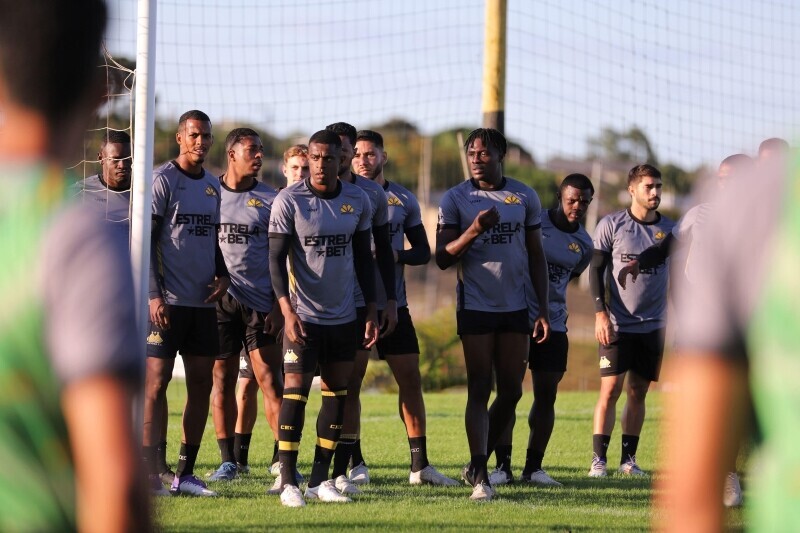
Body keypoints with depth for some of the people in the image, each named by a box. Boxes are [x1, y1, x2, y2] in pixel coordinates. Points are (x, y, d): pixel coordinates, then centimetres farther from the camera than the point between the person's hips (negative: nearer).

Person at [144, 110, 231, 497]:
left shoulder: (212, 185, 15)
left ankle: (185, 473, 11)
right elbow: (145, 242, -9)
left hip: (203, 301, 7)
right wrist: (155, 295, -16)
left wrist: (223, 275, 6)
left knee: (201, 383, 5)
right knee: (156, 381, -7)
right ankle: (151, 473, -7)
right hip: (168, 302, -7)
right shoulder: (162, 180, -6)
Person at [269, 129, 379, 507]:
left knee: (337, 392, 5)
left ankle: (320, 480, 11)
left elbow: (363, 259, 13)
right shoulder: (289, 201, -8)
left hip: (344, 316, 5)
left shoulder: (357, 201, 5)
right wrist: (287, 311, -19)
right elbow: (276, 260, -9)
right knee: (295, 391, -9)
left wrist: (371, 311, 9)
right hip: (303, 315, -5)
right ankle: (288, 482, -7)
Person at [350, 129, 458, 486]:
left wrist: (398, 255, -10)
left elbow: (423, 252, 10)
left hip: (393, 305, 3)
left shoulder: (403, 199, 9)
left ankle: (420, 465, 7)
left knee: (411, 380, 2)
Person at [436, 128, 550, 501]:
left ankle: (477, 463, 20)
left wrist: (544, 309, 6)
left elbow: (536, 256, 11)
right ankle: (479, 477, -7)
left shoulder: (524, 197, 6)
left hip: (515, 308, 3)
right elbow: (442, 258, -4)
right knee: (479, 390, -6)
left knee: (511, 391, 5)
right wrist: (474, 231, -19)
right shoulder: (456, 199, -1)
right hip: (475, 307, -3)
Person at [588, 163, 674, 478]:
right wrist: (600, 313, -10)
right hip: (617, 323, -3)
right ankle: (598, 460, -5)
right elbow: (596, 270, -1)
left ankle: (629, 459, 11)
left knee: (638, 392, 5)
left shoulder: (669, 230, 7)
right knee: (610, 390, -8)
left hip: (653, 324, 3)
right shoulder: (611, 225, -1)